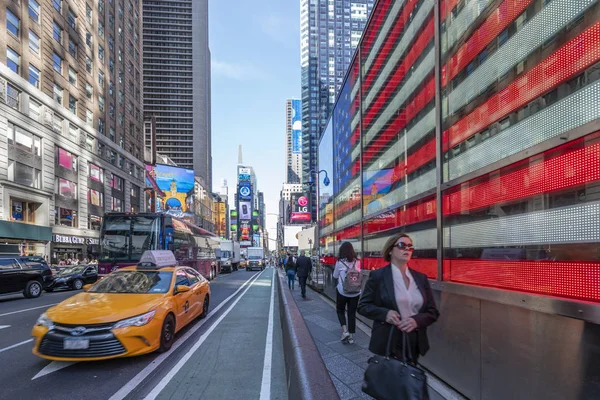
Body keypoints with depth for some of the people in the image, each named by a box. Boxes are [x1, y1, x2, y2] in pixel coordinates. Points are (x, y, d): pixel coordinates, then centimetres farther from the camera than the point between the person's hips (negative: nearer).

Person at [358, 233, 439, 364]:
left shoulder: (421, 278, 5)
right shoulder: (377, 276, -6)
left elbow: (433, 311, 6)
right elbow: (363, 306, -3)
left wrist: (417, 320, -14)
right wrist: (385, 313, -20)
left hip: (414, 343, 4)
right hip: (387, 343, -4)